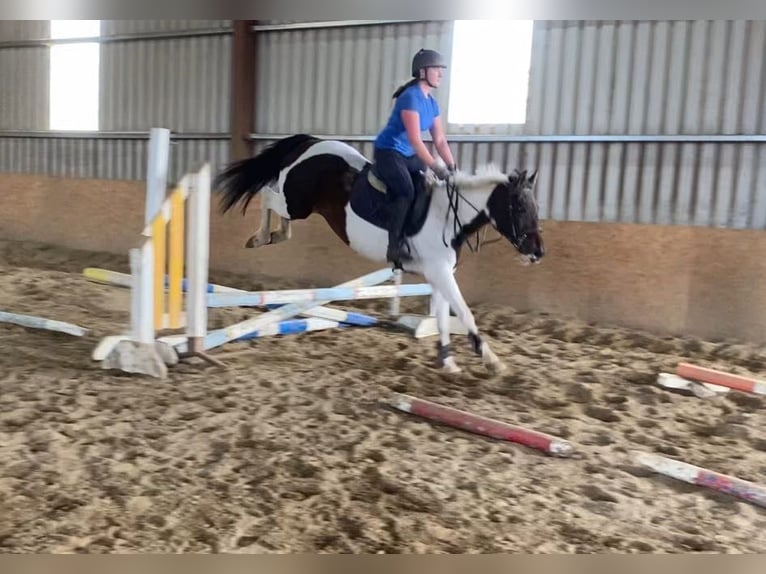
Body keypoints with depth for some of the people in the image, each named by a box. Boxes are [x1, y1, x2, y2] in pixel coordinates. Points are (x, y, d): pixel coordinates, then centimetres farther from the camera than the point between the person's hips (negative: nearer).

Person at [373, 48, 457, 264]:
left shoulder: (432, 103, 8)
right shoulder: (411, 97, -19)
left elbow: (440, 140, 9)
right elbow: (415, 140, -26)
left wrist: (452, 167, -2)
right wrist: (435, 167, -30)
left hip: (409, 155, 9)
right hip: (388, 152, -9)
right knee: (406, 192, -28)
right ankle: (394, 247, -24)